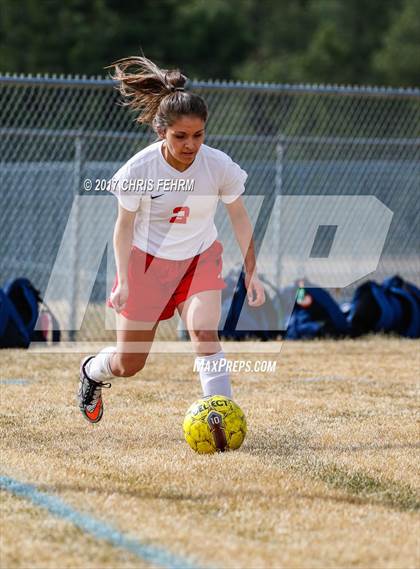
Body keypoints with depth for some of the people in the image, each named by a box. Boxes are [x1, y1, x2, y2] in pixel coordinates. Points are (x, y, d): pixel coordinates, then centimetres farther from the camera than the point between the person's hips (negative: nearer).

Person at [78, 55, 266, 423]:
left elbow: (239, 217, -4)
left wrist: (252, 273, -4)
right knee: (128, 365, 8)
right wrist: (124, 280, -15)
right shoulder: (139, 169, -23)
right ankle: (93, 370, 45)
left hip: (200, 258, 1)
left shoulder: (219, 166, -19)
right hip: (148, 259, -1)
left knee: (204, 334, -27)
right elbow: (125, 225, -9)